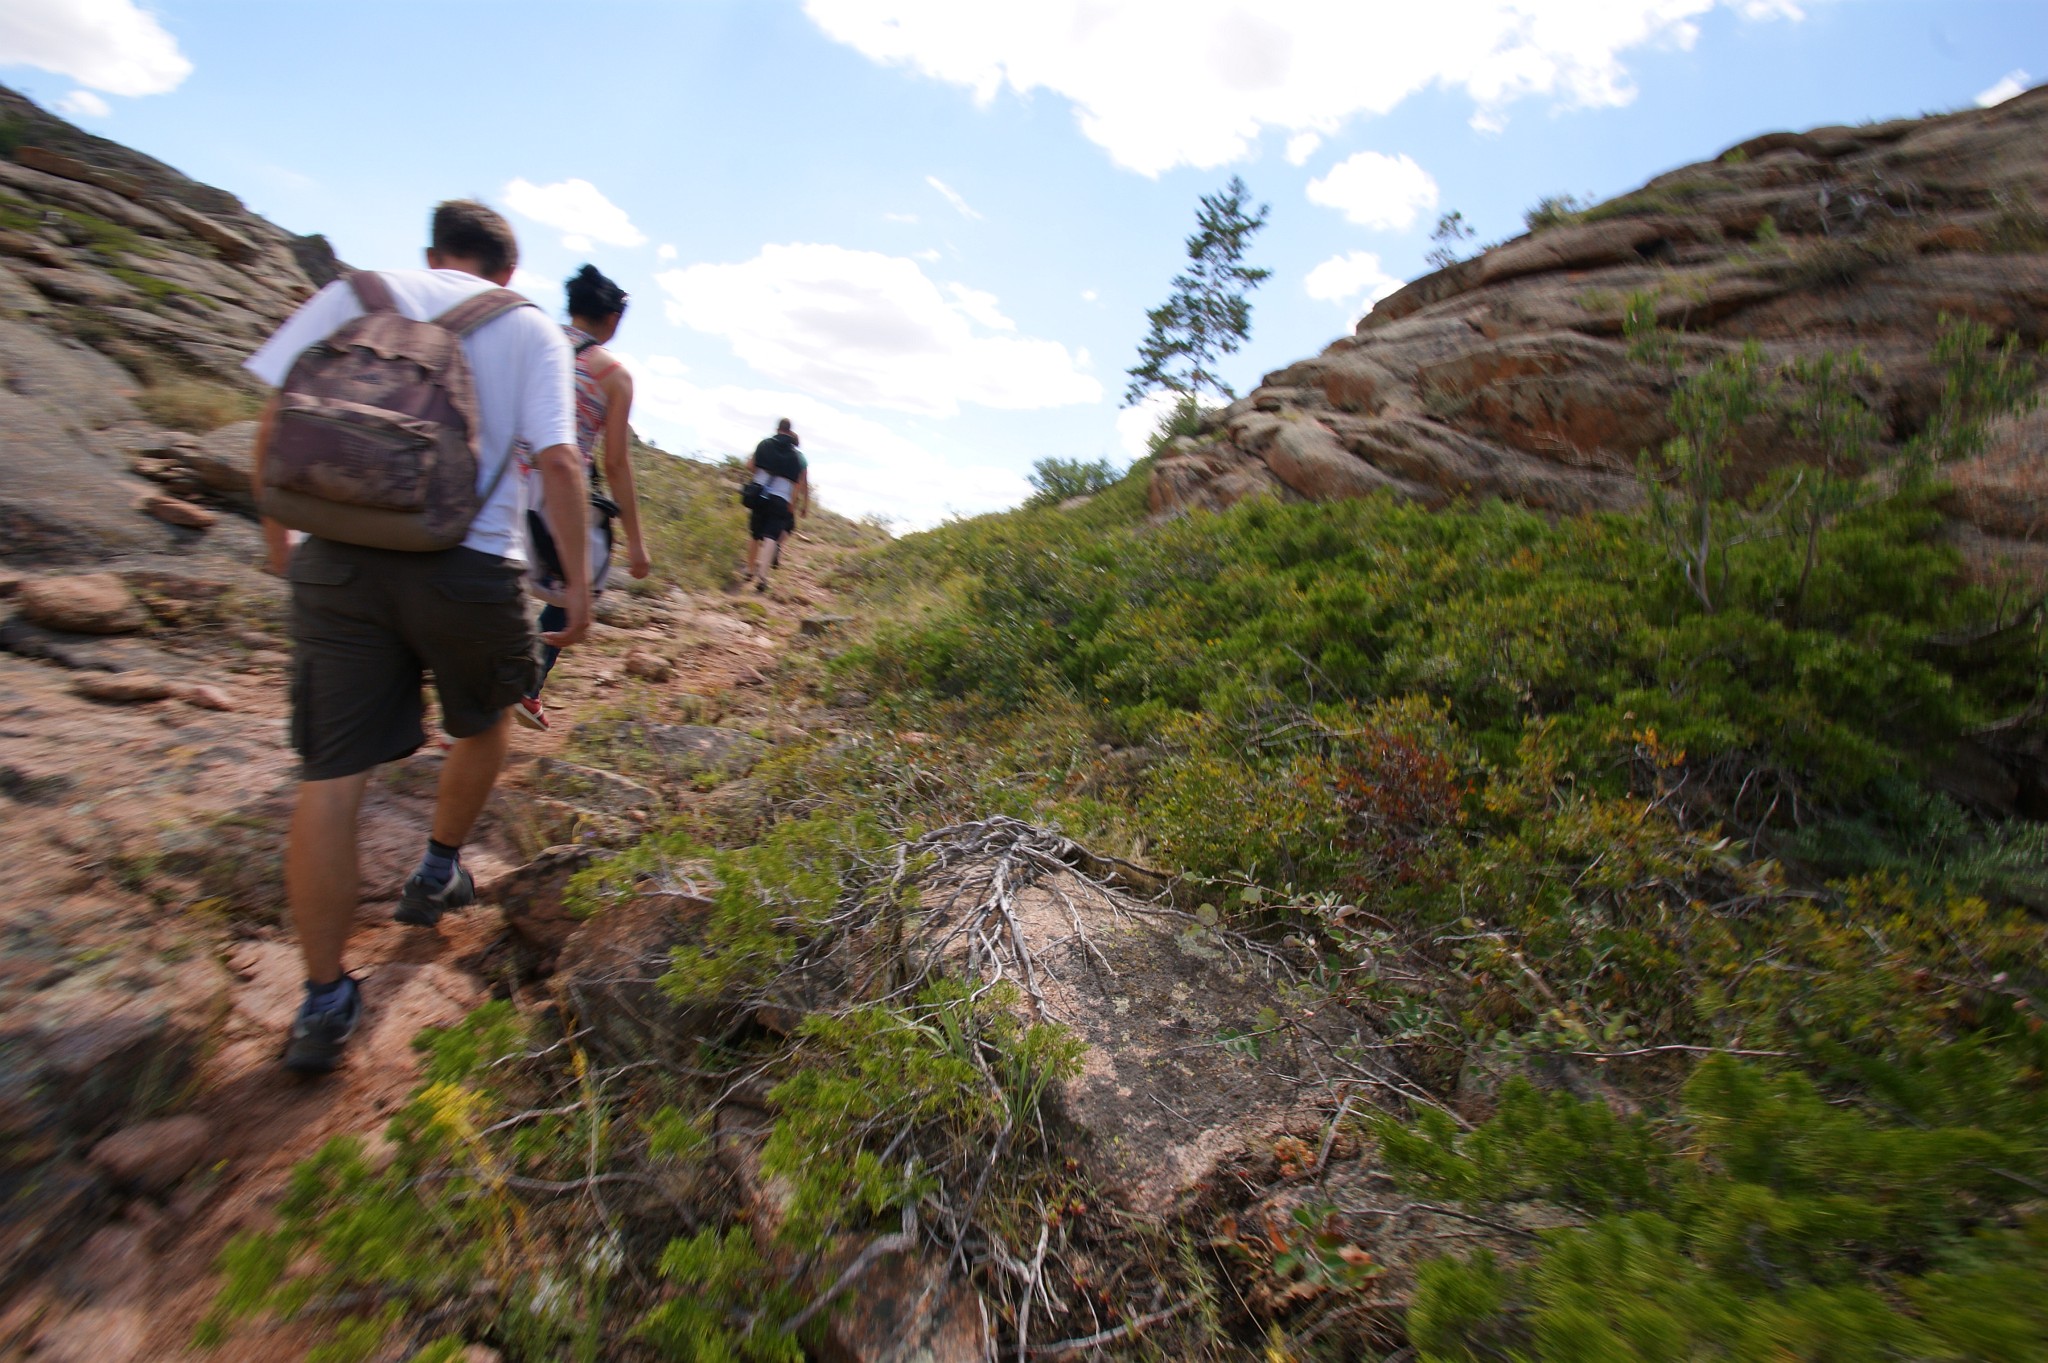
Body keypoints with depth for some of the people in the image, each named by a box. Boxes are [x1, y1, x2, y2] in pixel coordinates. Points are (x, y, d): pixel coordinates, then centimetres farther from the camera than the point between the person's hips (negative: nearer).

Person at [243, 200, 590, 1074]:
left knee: (331, 779, 4)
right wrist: (577, 579, 0)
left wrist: (278, 531, 19)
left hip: (339, 558, 2)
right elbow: (558, 460, -6)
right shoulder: (530, 327, 7)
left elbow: (276, 422, 7)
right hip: (470, 566, -2)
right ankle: (438, 871, 42)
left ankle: (324, 1002, 11)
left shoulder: (351, 294, 13)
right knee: (485, 723, 26)